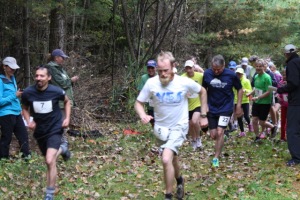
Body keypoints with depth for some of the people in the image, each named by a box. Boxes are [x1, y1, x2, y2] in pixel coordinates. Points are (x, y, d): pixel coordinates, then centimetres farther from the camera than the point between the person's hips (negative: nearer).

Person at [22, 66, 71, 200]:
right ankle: (61, 149, 55)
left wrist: (67, 118, -3)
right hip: (39, 131, 4)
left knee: (50, 161, -20)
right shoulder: (28, 93, -15)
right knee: (49, 161, 19)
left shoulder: (56, 91, -17)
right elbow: (25, 108, 8)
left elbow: (67, 101, 7)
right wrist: (28, 122, -8)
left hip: (55, 129, -3)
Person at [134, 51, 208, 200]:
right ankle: (179, 180, 54)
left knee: (166, 159, -24)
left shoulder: (185, 82, -20)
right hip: (161, 127, 3)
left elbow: (202, 92, 0)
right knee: (172, 157, 23)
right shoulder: (151, 83, -18)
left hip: (179, 126, -3)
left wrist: (203, 115, -1)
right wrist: (143, 115, -28)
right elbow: (138, 103, -7)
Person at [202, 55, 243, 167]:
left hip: (226, 108, -2)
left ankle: (216, 158, -2)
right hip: (211, 108, 2)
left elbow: (239, 89, 1)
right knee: (213, 135, 4)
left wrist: (238, 105, -1)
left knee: (220, 132, -14)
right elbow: (203, 90, 6)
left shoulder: (231, 75, -13)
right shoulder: (207, 73, -9)